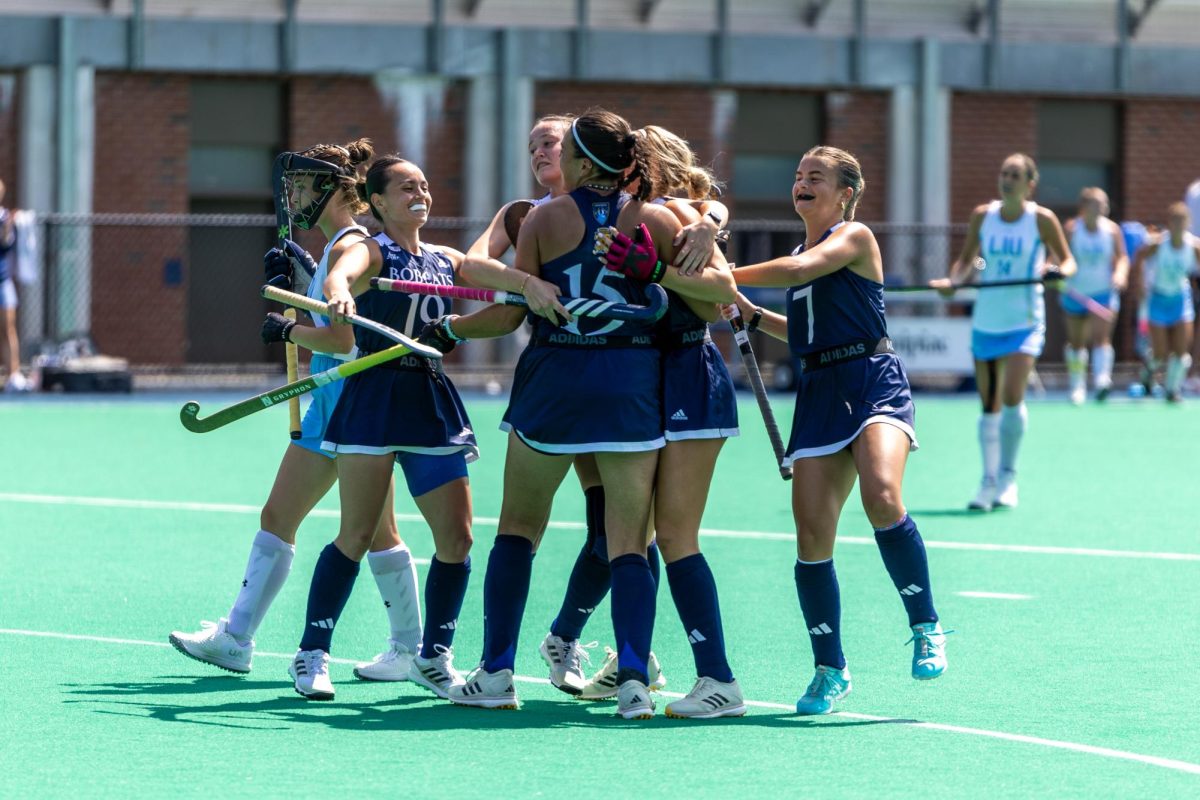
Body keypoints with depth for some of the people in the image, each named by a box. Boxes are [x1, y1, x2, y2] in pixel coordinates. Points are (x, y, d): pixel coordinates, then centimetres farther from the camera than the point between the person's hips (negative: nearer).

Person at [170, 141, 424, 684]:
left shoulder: (349, 246, -15)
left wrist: (287, 330, -8)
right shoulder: (334, 247, 15)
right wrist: (288, 284, 9)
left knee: (374, 530, -2)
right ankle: (234, 639, 12)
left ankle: (409, 649, 7)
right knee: (276, 518, 9)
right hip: (329, 401, 10)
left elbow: (342, 338, -23)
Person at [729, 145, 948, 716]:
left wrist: (723, 278, -12)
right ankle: (830, 670, 8)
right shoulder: (801, 250, 21)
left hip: (873, 380, -7)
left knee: (881, 497, -31)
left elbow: (799, 271, -18)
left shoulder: (855, 236, -1)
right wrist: (754, 316, 17)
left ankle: (926, 629, -17)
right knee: (812, 534, -4)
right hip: (819, 391, 7)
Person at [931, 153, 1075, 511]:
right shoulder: (982, 215, 3)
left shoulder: (1042, 219, -5)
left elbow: (1067, 260, 3)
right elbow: (967, 260, 14)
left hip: (1024, 323, -3)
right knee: (989, 406, 5)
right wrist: (953, 280, -6)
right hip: (985, 321, 3)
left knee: (1012, 397, -17)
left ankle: (1008, 476, -1)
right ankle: (989, 481, 13)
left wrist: (1061, 270, -20)